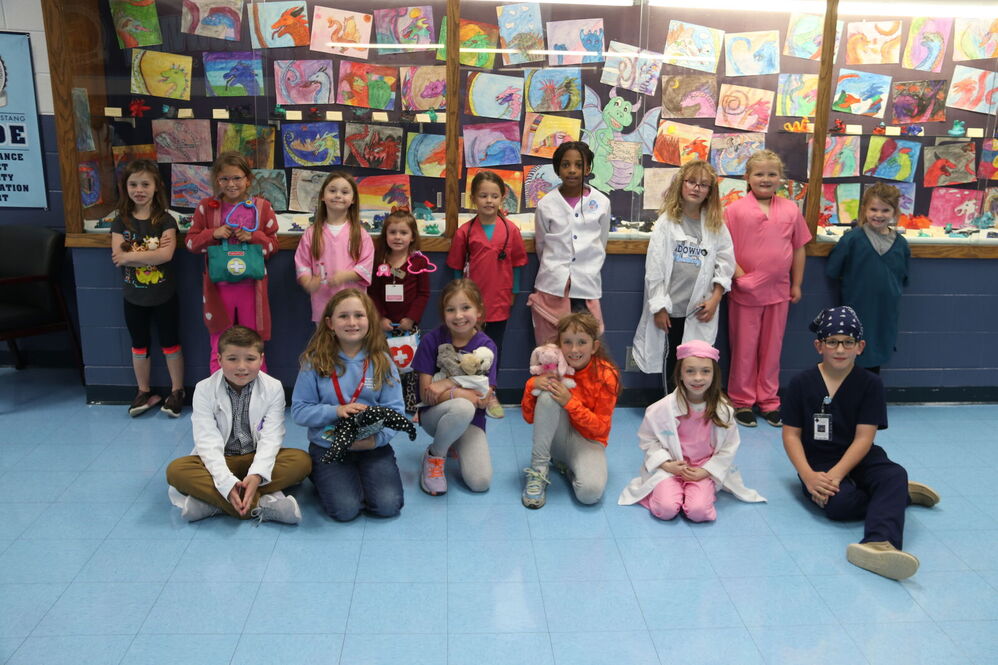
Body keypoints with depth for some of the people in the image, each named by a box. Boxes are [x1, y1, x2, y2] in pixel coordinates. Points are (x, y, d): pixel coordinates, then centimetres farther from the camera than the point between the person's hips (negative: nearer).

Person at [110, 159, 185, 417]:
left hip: (163, 296, -3)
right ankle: (144, 392, 29)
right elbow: (117, 255, -14)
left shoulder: (165, 220, -8)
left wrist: (130, 256, -21)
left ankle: (177, 391, 22)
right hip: (133, 296, 3)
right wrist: (152, 252, -22)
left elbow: (166, 254, -23)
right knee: (139, 345, 15)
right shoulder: (121, 222, -1)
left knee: (170, 344, 8)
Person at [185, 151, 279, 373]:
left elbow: (273, 244, 2)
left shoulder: (262, 207, -1)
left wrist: (253, 237, -17)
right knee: (219, 345, 12)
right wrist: (213, 234, -15)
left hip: (251, 286, 0)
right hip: (218, 286, 1)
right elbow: (191, 242, 3)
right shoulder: (206, 207, 1)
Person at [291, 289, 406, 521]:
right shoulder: (315, 362, -4)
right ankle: (322, 476, 16)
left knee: (387, 505, -16)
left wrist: (377, 438, -23)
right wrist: (336, 411, -21)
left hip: (374, 447, 1)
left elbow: (395, 410, -5)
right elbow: (299, 411, -5)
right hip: (328, 447, -1)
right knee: (344, 509, -18)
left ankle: (364, 475, 17)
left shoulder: (382, 362, -2)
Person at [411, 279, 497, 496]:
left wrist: (448, 384, -20)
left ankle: (455, 444, 15)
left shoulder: (486, 346, -7)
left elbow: (483, 400, -13)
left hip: (471, 421, 2)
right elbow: (426, 394, -12)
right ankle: (434, 456, -9)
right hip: (434, 414, -2)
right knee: (463, 407, -38)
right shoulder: (432, 340, -9)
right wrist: (466, 394, -21)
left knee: (481, 482, -19)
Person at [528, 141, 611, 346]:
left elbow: (600, 246, 11)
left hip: (586, 288, 0)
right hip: (552, 287, 0)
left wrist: (586, 274, 9)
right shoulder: (546, 204, 0)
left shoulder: (601, 203, 2)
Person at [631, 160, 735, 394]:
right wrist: (659, 306, -9)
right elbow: (654, 267, -6)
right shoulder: (666, 221, -3)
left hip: (701, 309, 1)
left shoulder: (716, 224, 4)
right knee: (670, 359, 10)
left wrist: (714, 299, -4)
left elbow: (725, 263, 5)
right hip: (671, 306, -1)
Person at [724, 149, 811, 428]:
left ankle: (769, 400, 25)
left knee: (772, 347, 12)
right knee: (744, 348, 7)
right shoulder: (735, 209, -5)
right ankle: (741, 401, 20)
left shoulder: (791, 209, 4)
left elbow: (799, 248, 10)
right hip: (745, 292, -3)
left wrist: (796, 284, 10)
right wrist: (740, 276, -16)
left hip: (779, 291, 3)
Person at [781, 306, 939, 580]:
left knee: (895, 475, -31)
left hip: (857, 458, 1)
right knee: (838, 502, -31)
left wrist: (836, 474, -23)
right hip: (817, 462, -1)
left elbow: (863, 438, -9)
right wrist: (808, 475, -19)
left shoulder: (870, 384, -3)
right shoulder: (802, 383, -2)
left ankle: (879, 543, -55)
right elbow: (791, 434, -3)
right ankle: (901, 496, -7)